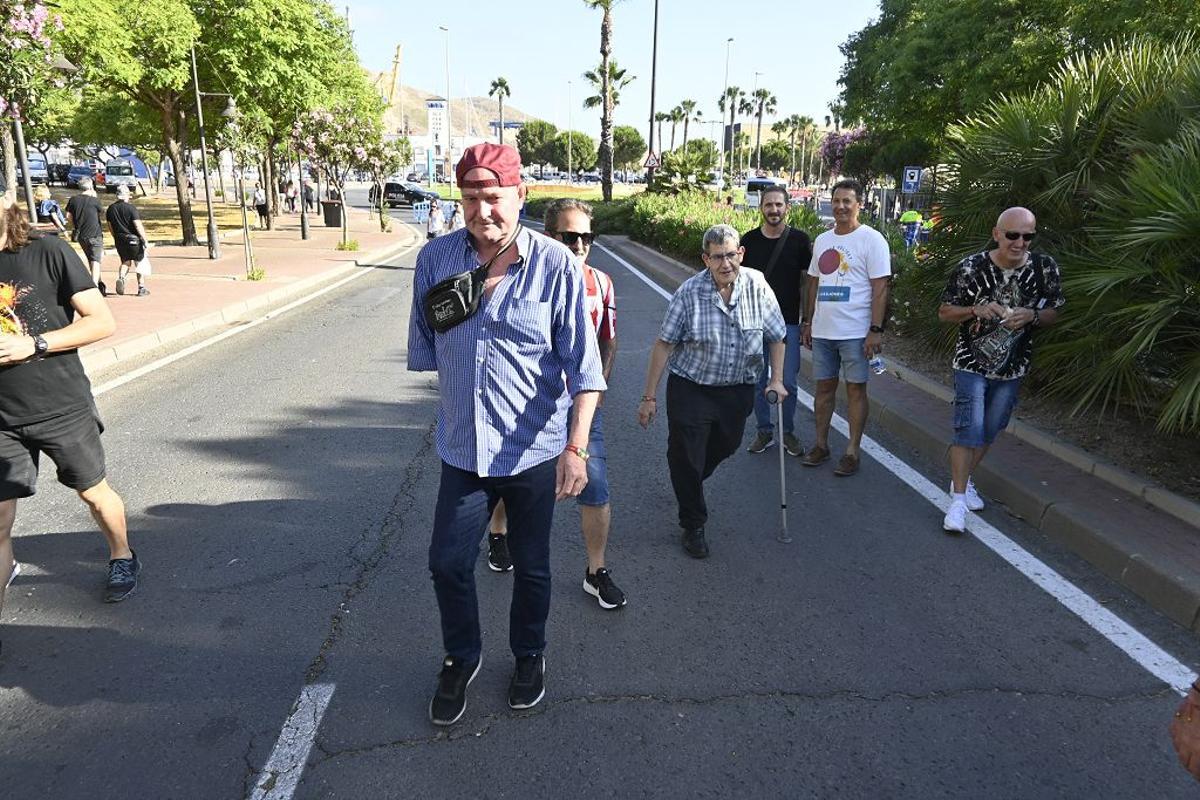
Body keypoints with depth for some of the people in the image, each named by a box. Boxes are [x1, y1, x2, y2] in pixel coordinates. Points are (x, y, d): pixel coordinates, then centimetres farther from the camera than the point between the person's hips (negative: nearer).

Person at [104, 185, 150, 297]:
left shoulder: (110, 209, 5)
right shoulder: (131, 207, -13)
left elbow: (110, 226, 12)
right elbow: (138, 225, -19)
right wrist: (145, 239, -14)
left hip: (119, 240, 5)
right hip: (133, 239, -5)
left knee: (125, 262, 19)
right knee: (140, 263, 10)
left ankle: (121, 278, -11)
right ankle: (141, 288, 11)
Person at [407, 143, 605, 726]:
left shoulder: (555, 265, -13)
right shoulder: (436, 259, -4)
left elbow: (583, 366, -14)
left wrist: (576, 447, -20)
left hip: (534, 449, -2)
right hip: (461, 448, 3)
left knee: (531, 566, 16)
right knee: (447, 562, 11)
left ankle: (529, 657, 42)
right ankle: (461, 659, 39)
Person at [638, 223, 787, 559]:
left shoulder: (758, 286, -8)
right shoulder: (689, 292, -16)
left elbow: (777, 337, 5)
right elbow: (664, 345, -13)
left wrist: (776, 380, 1)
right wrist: (649, 397, -13)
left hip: (738, 390, 4)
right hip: (691, 389, -3)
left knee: (724, 447, 22)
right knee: (686, 458, 0)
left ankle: (690, 484, 54)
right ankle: (693, 526, 23)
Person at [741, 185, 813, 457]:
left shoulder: (799, 240, -1)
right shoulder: (749, 240, 3)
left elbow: (808, 281, 3)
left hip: (788, 322, -1)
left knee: (788, 382, 2)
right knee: (758, 382, 8)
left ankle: (788, 432, 20)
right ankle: (764, 431, 23)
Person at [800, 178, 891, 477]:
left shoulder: (872, 239, -6)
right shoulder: (822, 240, 12)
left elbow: (880, 288, -10)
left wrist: (876, 330, -15)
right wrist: (807, 322, 14)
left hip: (855, 332, -5)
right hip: (822, 330, 6)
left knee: (855, 388, 3)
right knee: (824, 386, 11)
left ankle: (852, 452, 11)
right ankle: (821, 445, 23)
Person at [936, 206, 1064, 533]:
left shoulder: (1045, 268, -8)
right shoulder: (971, 268, -15)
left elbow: (1054, 314, 2)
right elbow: (944, 312, -6)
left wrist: (1031, 316, -20)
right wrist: (976, 310, -25)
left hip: (1012, 369, 4)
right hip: (972, 364, -3)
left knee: (989, 432, 15)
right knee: (968, 430, -9)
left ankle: (963, 479, 36)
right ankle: (958, 498, 1)